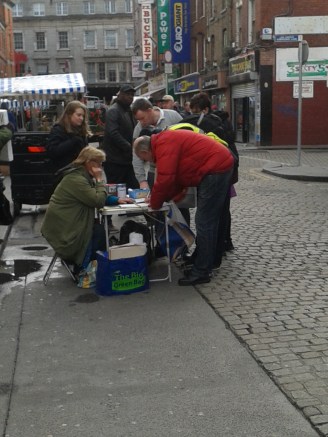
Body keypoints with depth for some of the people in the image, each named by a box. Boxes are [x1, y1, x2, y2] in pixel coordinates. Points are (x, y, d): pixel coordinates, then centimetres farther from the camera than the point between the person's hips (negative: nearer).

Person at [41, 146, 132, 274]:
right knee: (102, 232, -9)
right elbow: (98, 201, -24)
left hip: (68, 224, 10)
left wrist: (116, 200, 0)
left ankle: (76, 259, 13)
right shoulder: (76, 179, -22)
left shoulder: (83, 175, 11)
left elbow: (98, 197, 15)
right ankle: (81, 269, 4)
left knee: (102, 227, 5)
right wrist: (99, 179, -14)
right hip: (62, 230, -10)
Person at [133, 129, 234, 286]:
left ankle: (201, 273, -1)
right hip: (219, 166, 11)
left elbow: (165, 179, -21)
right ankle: (203, 266, 24)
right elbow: (177, 178, 17)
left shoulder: (163, 144, -15)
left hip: (216, 168, -11)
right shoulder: (168, 140, 17)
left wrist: (155, 203, -6)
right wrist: (158, 197, 8)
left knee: (204, 223, -7)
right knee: (208, 221, 15)